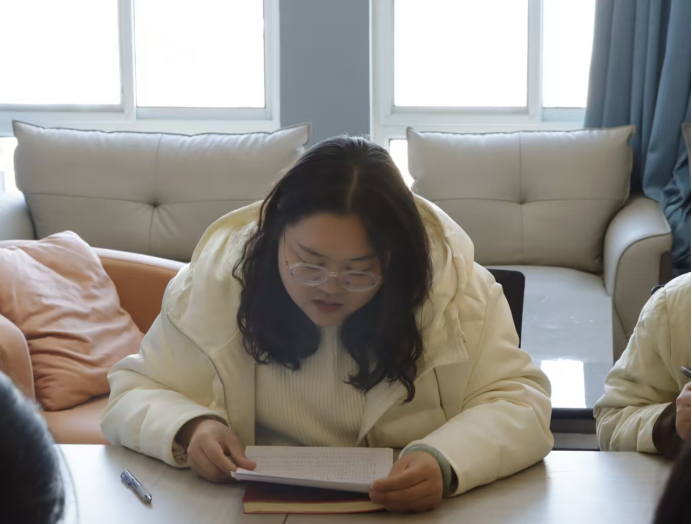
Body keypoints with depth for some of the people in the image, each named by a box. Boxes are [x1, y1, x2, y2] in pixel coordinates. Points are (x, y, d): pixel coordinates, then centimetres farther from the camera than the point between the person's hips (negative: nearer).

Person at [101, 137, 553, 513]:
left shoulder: (450, 278, -10)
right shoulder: (218, 278, -8)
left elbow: (519, 401, -11)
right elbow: (135, 394, -1)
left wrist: (445, 463, -30)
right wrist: (188, 429, -23)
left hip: (422, 510, -1)